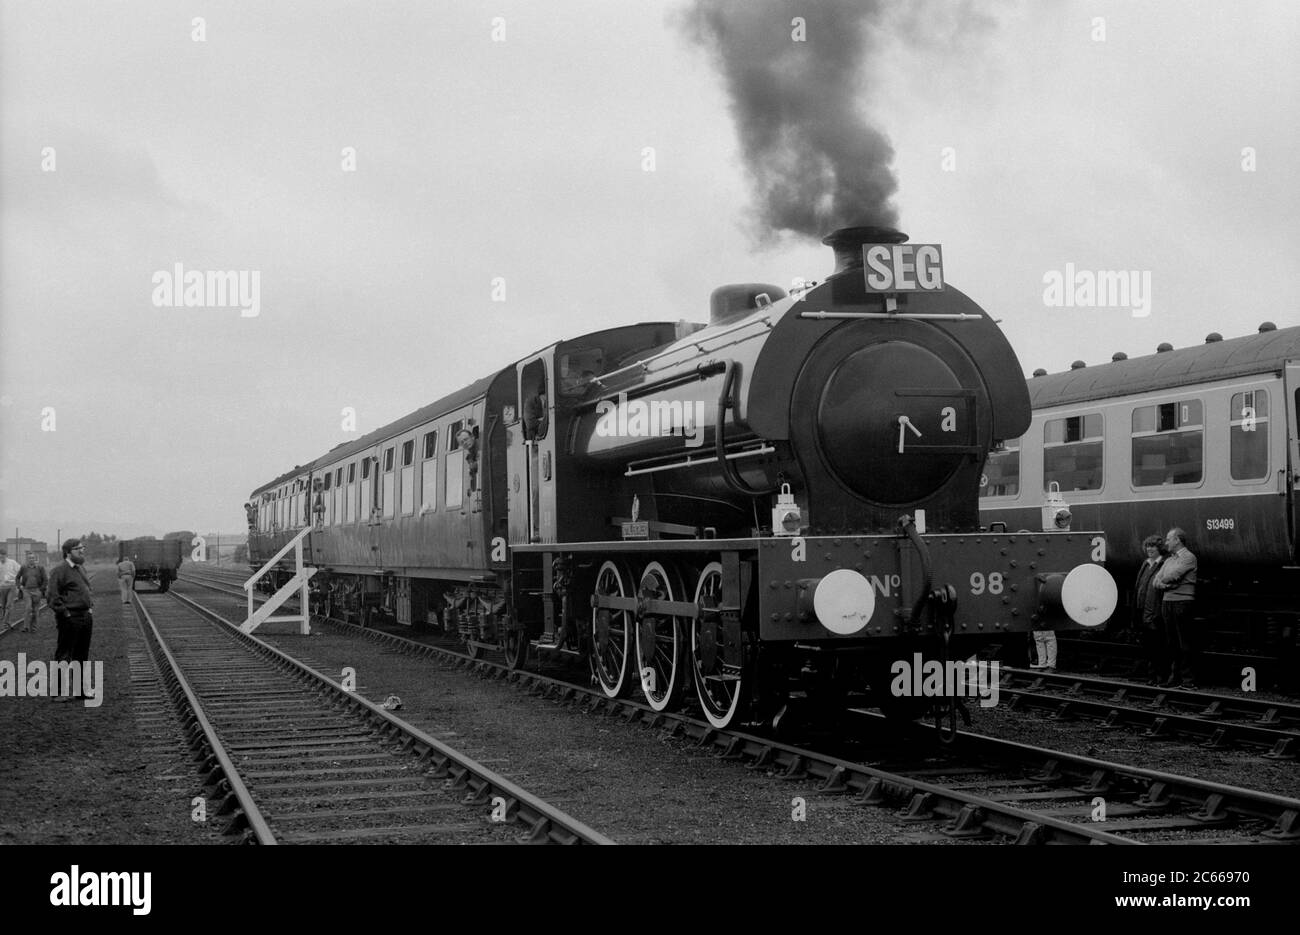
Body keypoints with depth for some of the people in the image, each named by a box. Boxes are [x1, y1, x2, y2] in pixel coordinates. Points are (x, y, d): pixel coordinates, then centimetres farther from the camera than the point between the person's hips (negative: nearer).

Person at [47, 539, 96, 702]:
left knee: (82, 655, 14)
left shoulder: (81, 569, 17)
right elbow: (52, 595, -16)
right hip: (70, 619, -9)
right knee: (64, 654, -4)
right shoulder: (60, 570, -11)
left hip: (86, 617, 9)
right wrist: (65, 614, -17)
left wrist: (91, 607, 14)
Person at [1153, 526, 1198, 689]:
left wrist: (1162, 581, 4)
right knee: (1172, 644, 8)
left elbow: (1172, 576, -16)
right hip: (1167, 602, 7)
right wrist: (1166, 584, -7)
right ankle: (1174, 677, 13)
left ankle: (1188, 680, -3)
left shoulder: (1188, 557, -5)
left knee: (1186, 644, -5)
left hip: (1182, 602, -7)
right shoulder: (1168, 560, 19)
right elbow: (1155, 582, 13)